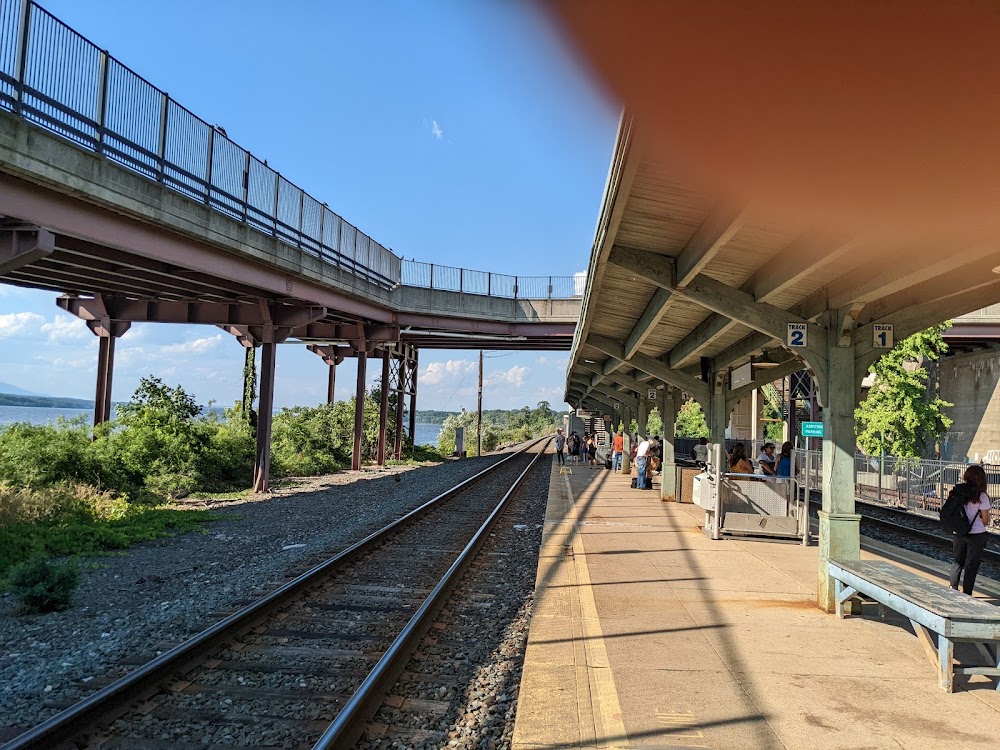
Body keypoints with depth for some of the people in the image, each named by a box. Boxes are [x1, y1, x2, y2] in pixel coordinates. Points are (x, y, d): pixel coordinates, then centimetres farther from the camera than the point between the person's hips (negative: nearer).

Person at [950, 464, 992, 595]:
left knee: (957, 561, 20)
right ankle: (967, 594, 13)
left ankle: (953, 588, 31)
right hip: (976, 535, -4)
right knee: (971, 565, 8)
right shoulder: (981, 497, -16)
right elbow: (986, 520, -8)